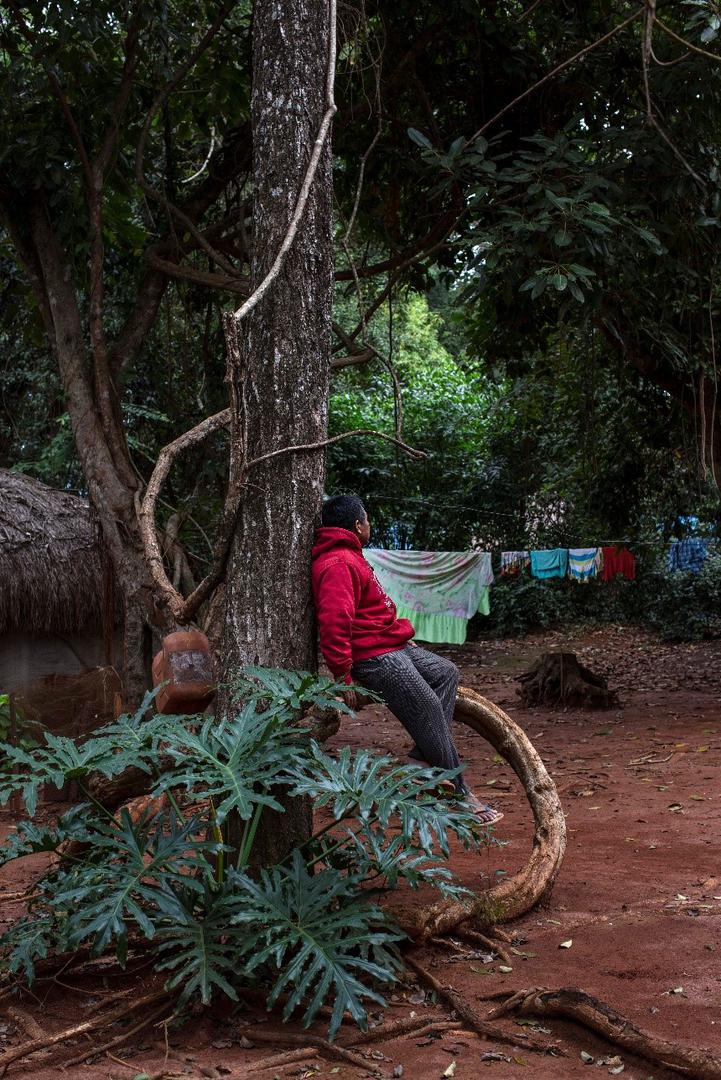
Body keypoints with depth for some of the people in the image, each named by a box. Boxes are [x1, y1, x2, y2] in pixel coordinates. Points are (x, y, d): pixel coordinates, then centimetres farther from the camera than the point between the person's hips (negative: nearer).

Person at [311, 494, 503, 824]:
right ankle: (459, 793, 1)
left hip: (393, 648, 11)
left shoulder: (347, 558, 16)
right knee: (430, 710, -7)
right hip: (375, 658, -11)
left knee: (446, 672, 18)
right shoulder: (338, 564, -19)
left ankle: (423, 755, 7)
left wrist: (400, 631, 18)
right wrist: (344, 678, -27)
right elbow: (334, 623, -28)